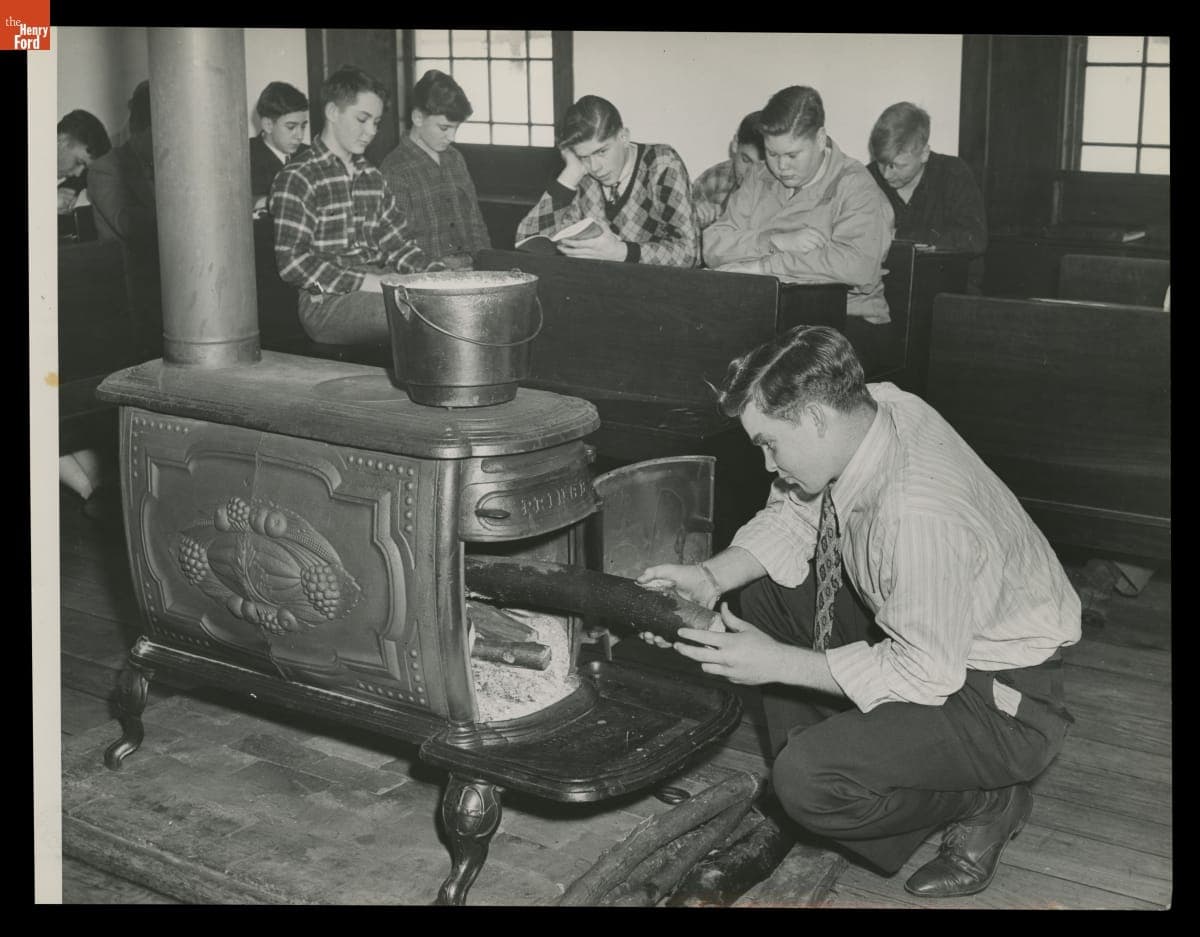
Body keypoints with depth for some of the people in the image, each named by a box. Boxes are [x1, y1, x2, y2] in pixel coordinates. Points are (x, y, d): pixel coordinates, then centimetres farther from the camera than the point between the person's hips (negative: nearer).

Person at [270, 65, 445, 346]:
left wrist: (438, 273, 0)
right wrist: (367, 283, -18)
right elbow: (292, 263, -13)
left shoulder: (372, 176, 19)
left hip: (382, 286, 7)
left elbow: (396, 242, 20)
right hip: (327, 302, -7)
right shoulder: (297, 179, -4)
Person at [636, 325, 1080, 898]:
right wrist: (711, 578, -12)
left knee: (807, 783, -23)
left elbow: (926, 675, -28)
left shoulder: (918, 514, -36)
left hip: (1004, 702, -9)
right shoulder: (869, 408, -10)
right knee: (766, 591, 6)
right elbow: (792, 518, 4)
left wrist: (779, 663, -24)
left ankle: (989, 804, 2)